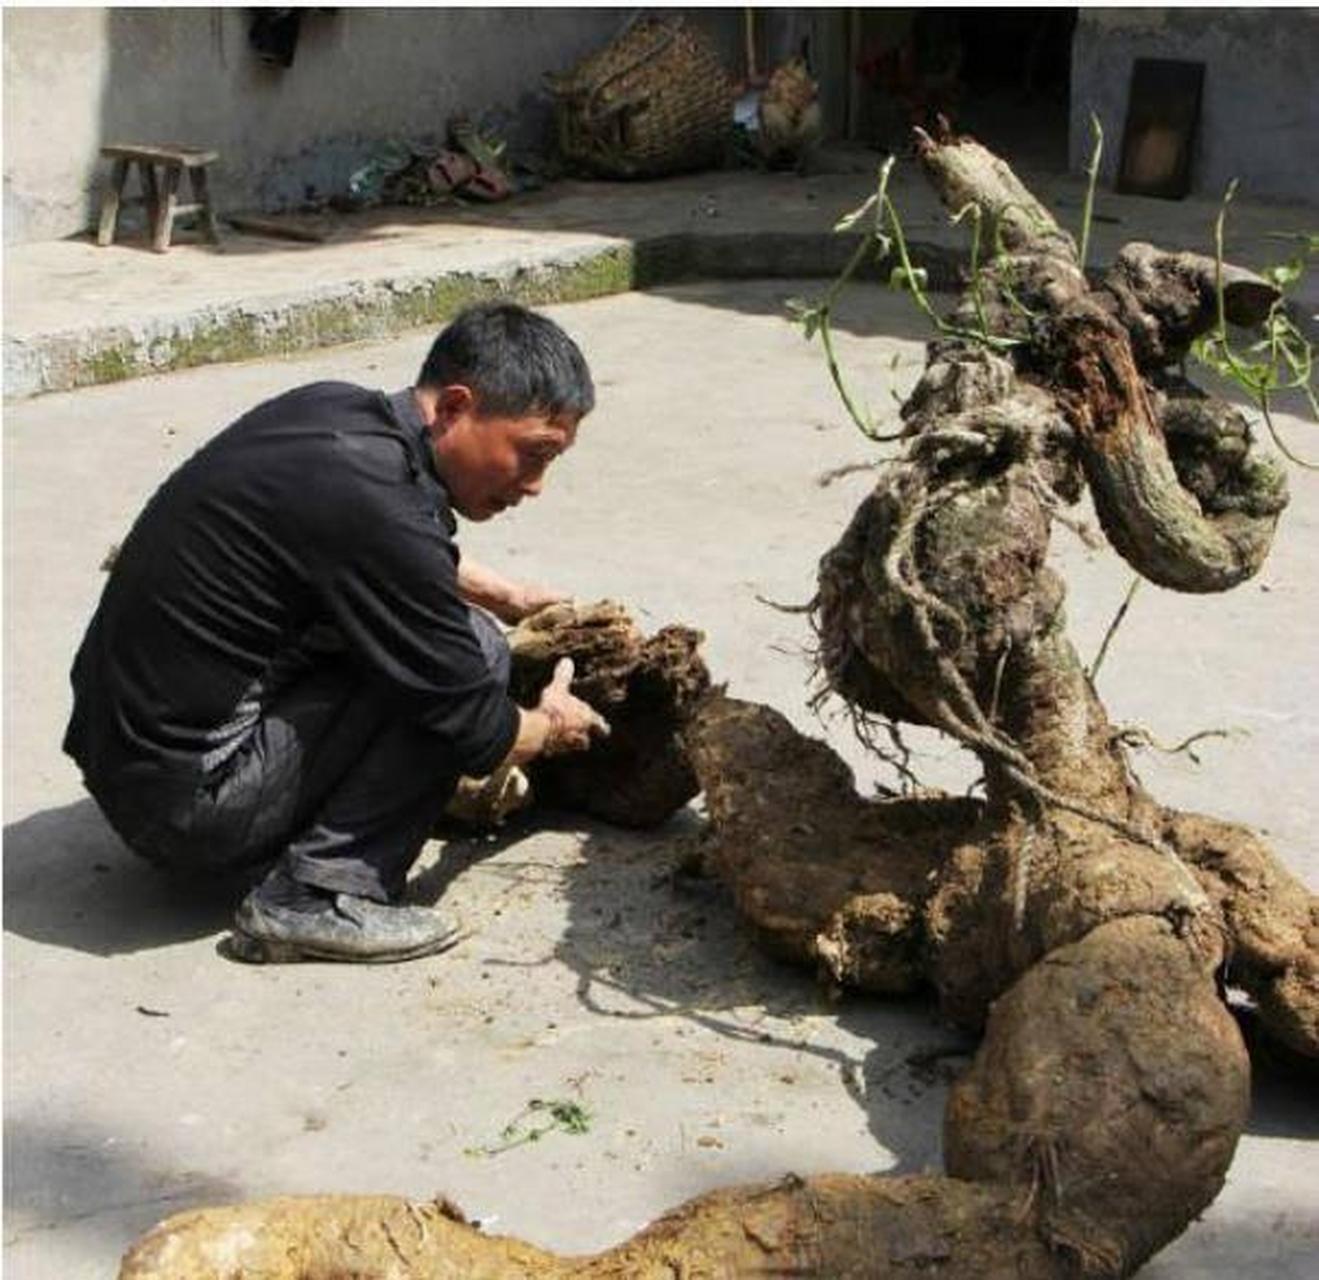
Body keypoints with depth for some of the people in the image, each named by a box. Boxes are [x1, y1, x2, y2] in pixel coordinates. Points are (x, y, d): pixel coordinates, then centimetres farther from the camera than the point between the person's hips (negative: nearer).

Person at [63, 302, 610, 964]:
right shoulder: (373, 504, -25)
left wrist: (507, 595, 28)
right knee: (472, 651, -12)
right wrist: (551, 727, 6)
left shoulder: (334, 409, 2)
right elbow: (475, 731, -14)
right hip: (186, 800, -10)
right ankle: (317, 898, -10)